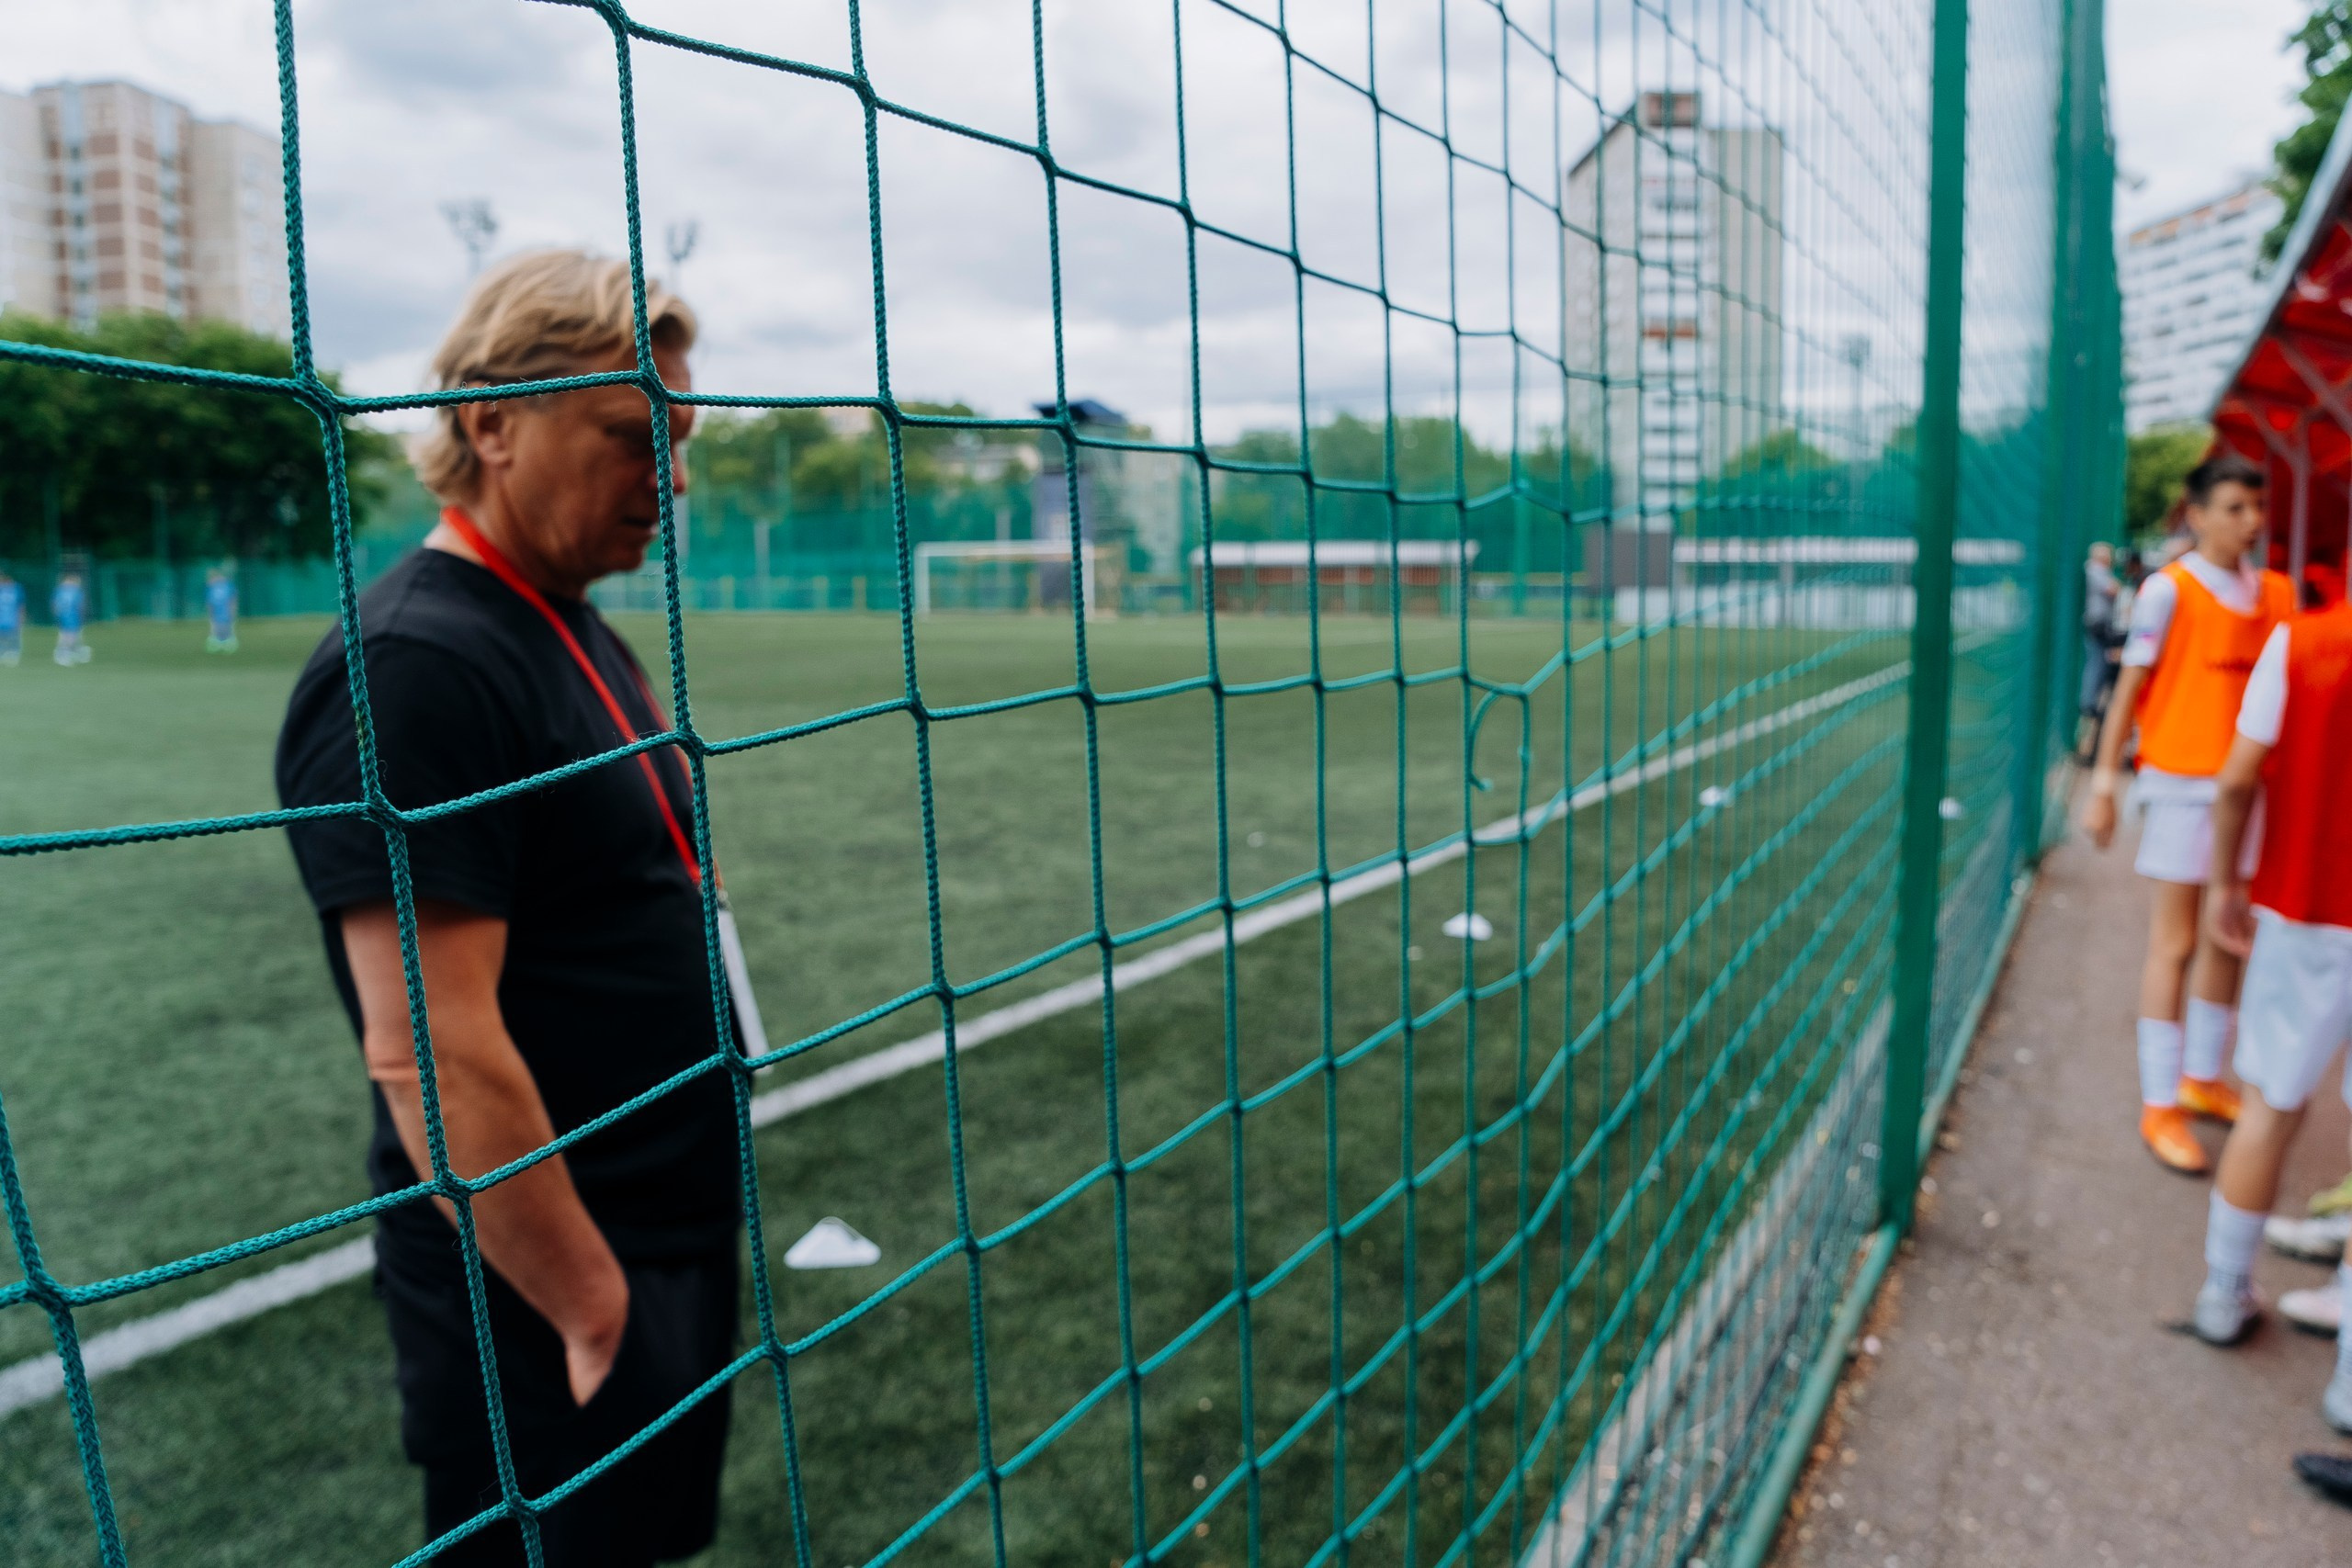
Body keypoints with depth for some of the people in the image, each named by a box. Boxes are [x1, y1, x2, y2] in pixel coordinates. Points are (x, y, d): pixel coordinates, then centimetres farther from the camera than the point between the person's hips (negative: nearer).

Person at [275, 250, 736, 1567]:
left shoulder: (583, 638, 8)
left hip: (676, 1249, 9)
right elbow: (429, 1052, -26)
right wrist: (597, 1309, -18)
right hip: (553, 1312, -9)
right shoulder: (415, 666, -22)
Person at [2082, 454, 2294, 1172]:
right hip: (2183, 782, -6)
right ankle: (2159, 1106, 6)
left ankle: (2202, 1077, 29)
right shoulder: (2169, 589, -9)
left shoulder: (2277, 592, 8)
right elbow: (2130, 687, -8)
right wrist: (2104, 784, -11)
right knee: (2175, 943, -2)